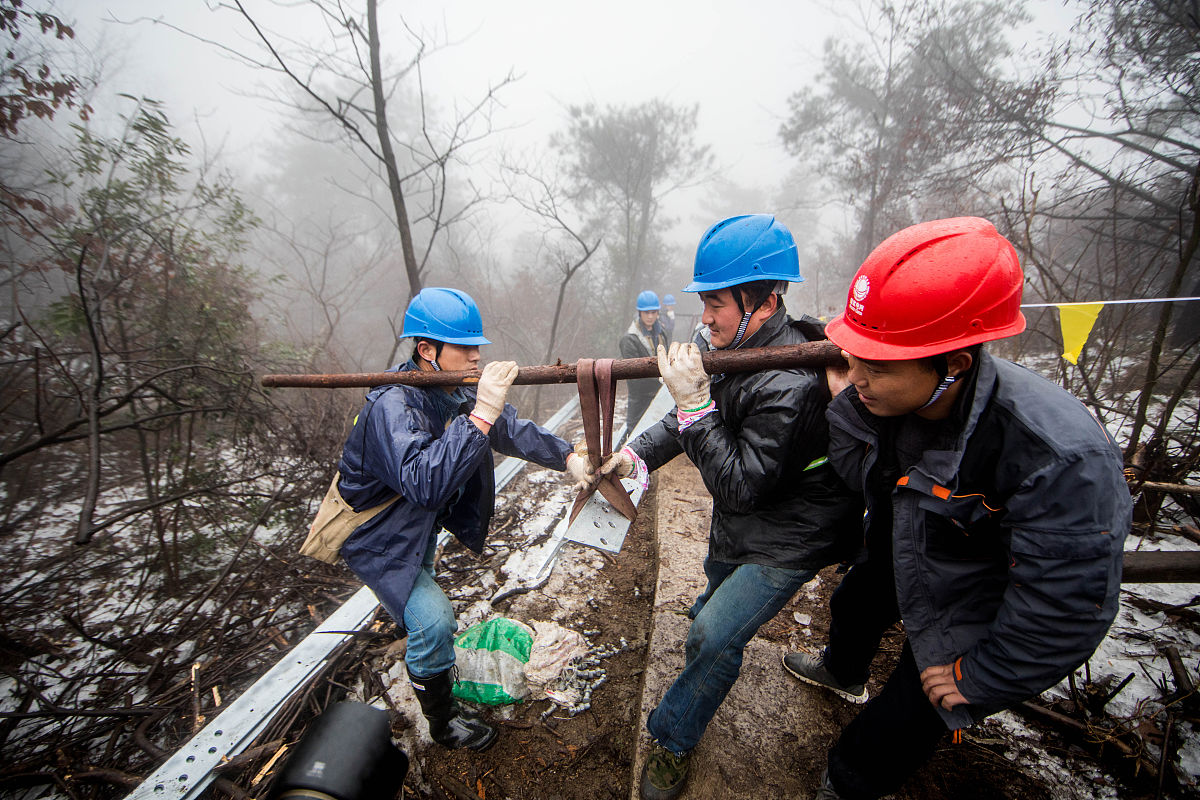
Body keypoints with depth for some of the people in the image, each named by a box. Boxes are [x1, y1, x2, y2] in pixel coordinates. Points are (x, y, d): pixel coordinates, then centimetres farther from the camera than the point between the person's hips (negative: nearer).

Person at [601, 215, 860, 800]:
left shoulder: (790, 383, -36)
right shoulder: (739, 349, -8)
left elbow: (739, 485, -33)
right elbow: (696, 419, 5)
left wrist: (693, 403, -36)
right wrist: (637, 453, -8)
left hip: (788, 538, -8)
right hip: (738, 523, 9)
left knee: (714, 637, -3)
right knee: (717, 583, 30)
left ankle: (670, 740, 24)